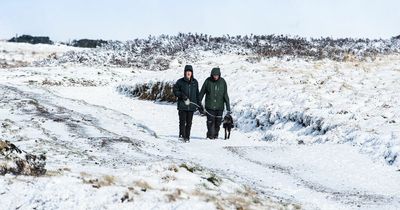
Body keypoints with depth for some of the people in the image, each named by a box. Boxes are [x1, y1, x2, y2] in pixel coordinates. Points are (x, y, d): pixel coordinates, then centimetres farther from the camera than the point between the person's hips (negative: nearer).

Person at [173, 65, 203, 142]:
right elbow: (175, 91, 4)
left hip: (191, 106, 3)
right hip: (182, 105, -3)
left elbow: (197, 94, 16)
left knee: (189, 122, 4)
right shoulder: (180, 82, 1)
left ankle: (187, 137, 10)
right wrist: (181, 95, -13)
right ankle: (182, 135, -6)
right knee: (182, 121, -8)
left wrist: (199, 105, 14)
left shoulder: (195, 82, 10)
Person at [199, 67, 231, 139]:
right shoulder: (208, 81, -3)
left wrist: (228, 106, 1)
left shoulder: (222, 82, 1)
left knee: (218, 122, 4)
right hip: (210, 106, -1)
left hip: (219, 106, 1)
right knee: (210, 121, -9)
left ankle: (215, 134, 18)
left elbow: (225, 95, 4)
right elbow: (202, 92, 6)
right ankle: (210, 134, 1)